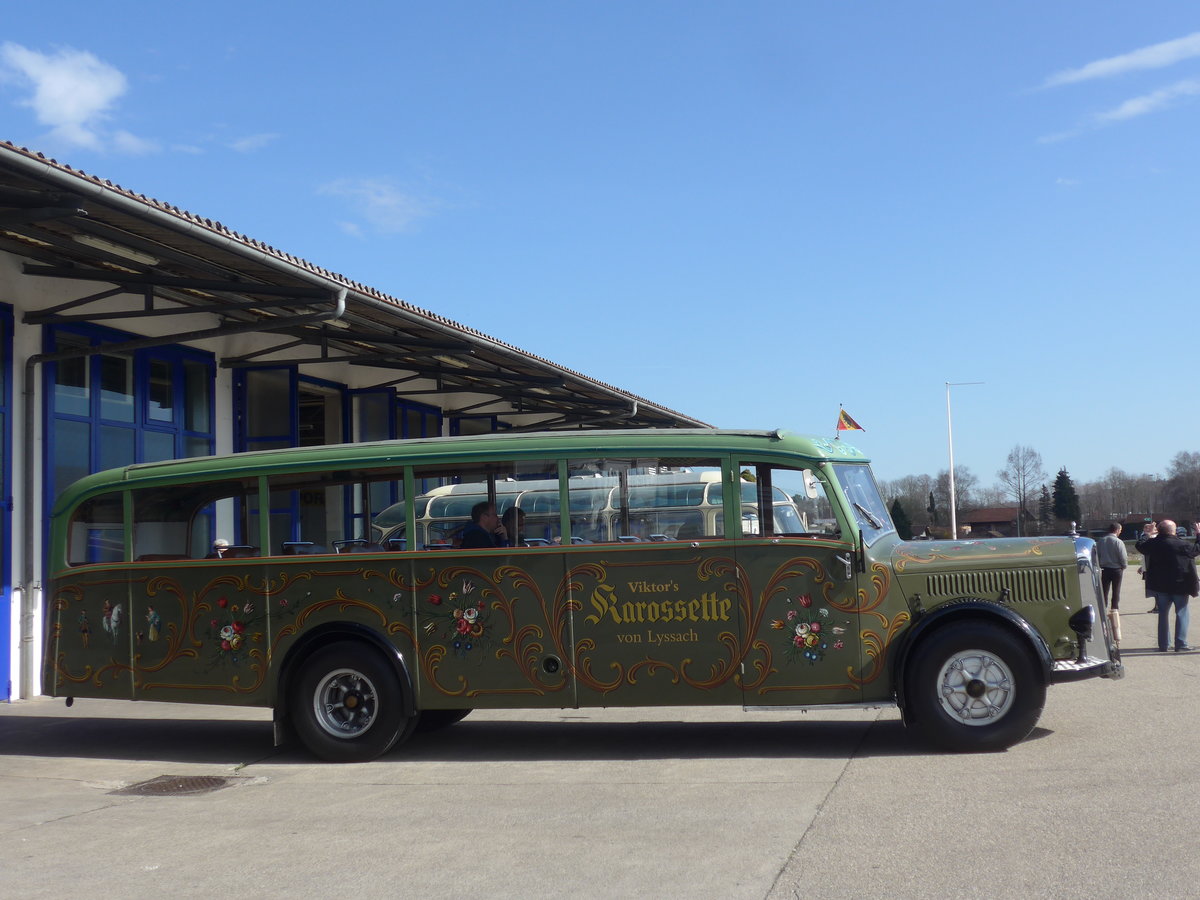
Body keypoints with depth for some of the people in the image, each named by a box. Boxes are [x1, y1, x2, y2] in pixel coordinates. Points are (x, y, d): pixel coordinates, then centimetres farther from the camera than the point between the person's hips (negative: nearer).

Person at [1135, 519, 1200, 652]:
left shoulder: (1153, 544, -6)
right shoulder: (1182, 544, -15)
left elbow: (1140, 545, 11)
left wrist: (1146, 534, 24)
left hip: (1161, 586, 3)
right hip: (1180, 585, -3)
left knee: (1163, 614, 11)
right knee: (1181, 613, 6)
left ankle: (1163, 644, 13)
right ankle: (1181, 643, 3)